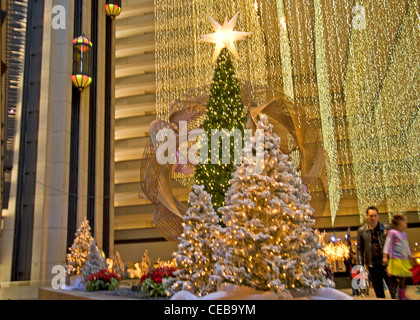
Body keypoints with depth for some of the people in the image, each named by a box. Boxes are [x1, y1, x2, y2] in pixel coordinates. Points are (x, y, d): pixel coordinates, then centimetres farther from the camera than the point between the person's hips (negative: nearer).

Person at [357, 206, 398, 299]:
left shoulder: (387, 228, 3)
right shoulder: (361, 231, 5)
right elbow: (360, 249, 8)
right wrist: (360, 266, 2)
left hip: (386, 263, -1)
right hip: (372, 265, 1)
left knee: (395, 291, -6)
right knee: (379, 294, 10)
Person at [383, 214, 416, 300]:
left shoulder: (404, 234, 16)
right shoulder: (392, 232, -7)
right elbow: (387, 245, -7)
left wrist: (410, 258, 25)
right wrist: (385, 257, -11)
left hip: (404, 261, 8)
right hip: (396, 260, -8)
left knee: (403, 278, 12)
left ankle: (402, 296, 22)